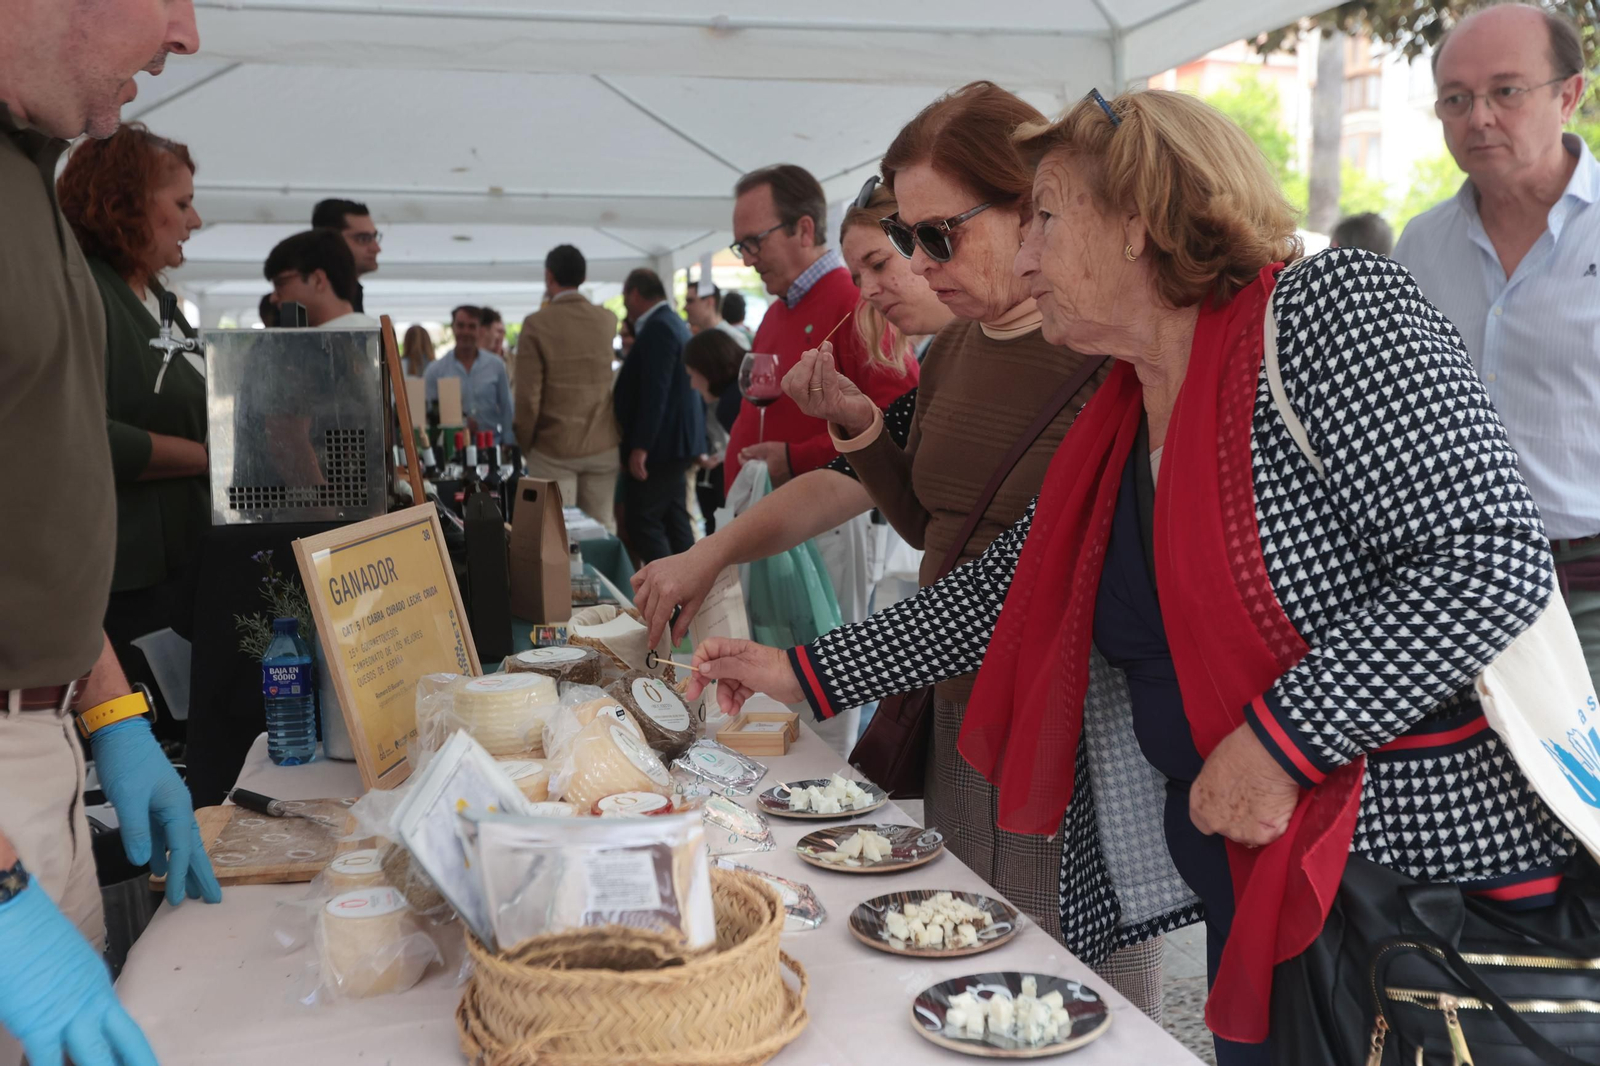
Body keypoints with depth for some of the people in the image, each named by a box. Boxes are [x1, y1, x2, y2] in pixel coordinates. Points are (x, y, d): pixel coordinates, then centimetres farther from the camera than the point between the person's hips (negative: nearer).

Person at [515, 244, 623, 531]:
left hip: (554, 449, -4)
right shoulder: (607, 320, 3)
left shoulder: (537, 324, -11)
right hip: (603, 445, 4)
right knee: (603, 527, 9)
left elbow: (528, 395, -13)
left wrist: (524, 444, 2)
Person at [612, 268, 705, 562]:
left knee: (643, 522, -7)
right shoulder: (672, 323, 15)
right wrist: (617, 396, 27)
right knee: (674, 521, 11)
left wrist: (640, 446, -23)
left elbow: (654, 392, -23)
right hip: (675, 440, 10)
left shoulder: (657, 328, -17)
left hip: (659, 443, -10)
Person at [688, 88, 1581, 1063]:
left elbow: (1492, 559, -24)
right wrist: (804, 674, 13)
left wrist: (1278, 742, -24)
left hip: (1444, 862, -7)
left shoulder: (1331, 308, -16)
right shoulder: (1115, 428, 8)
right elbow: (1005, 588, 14)